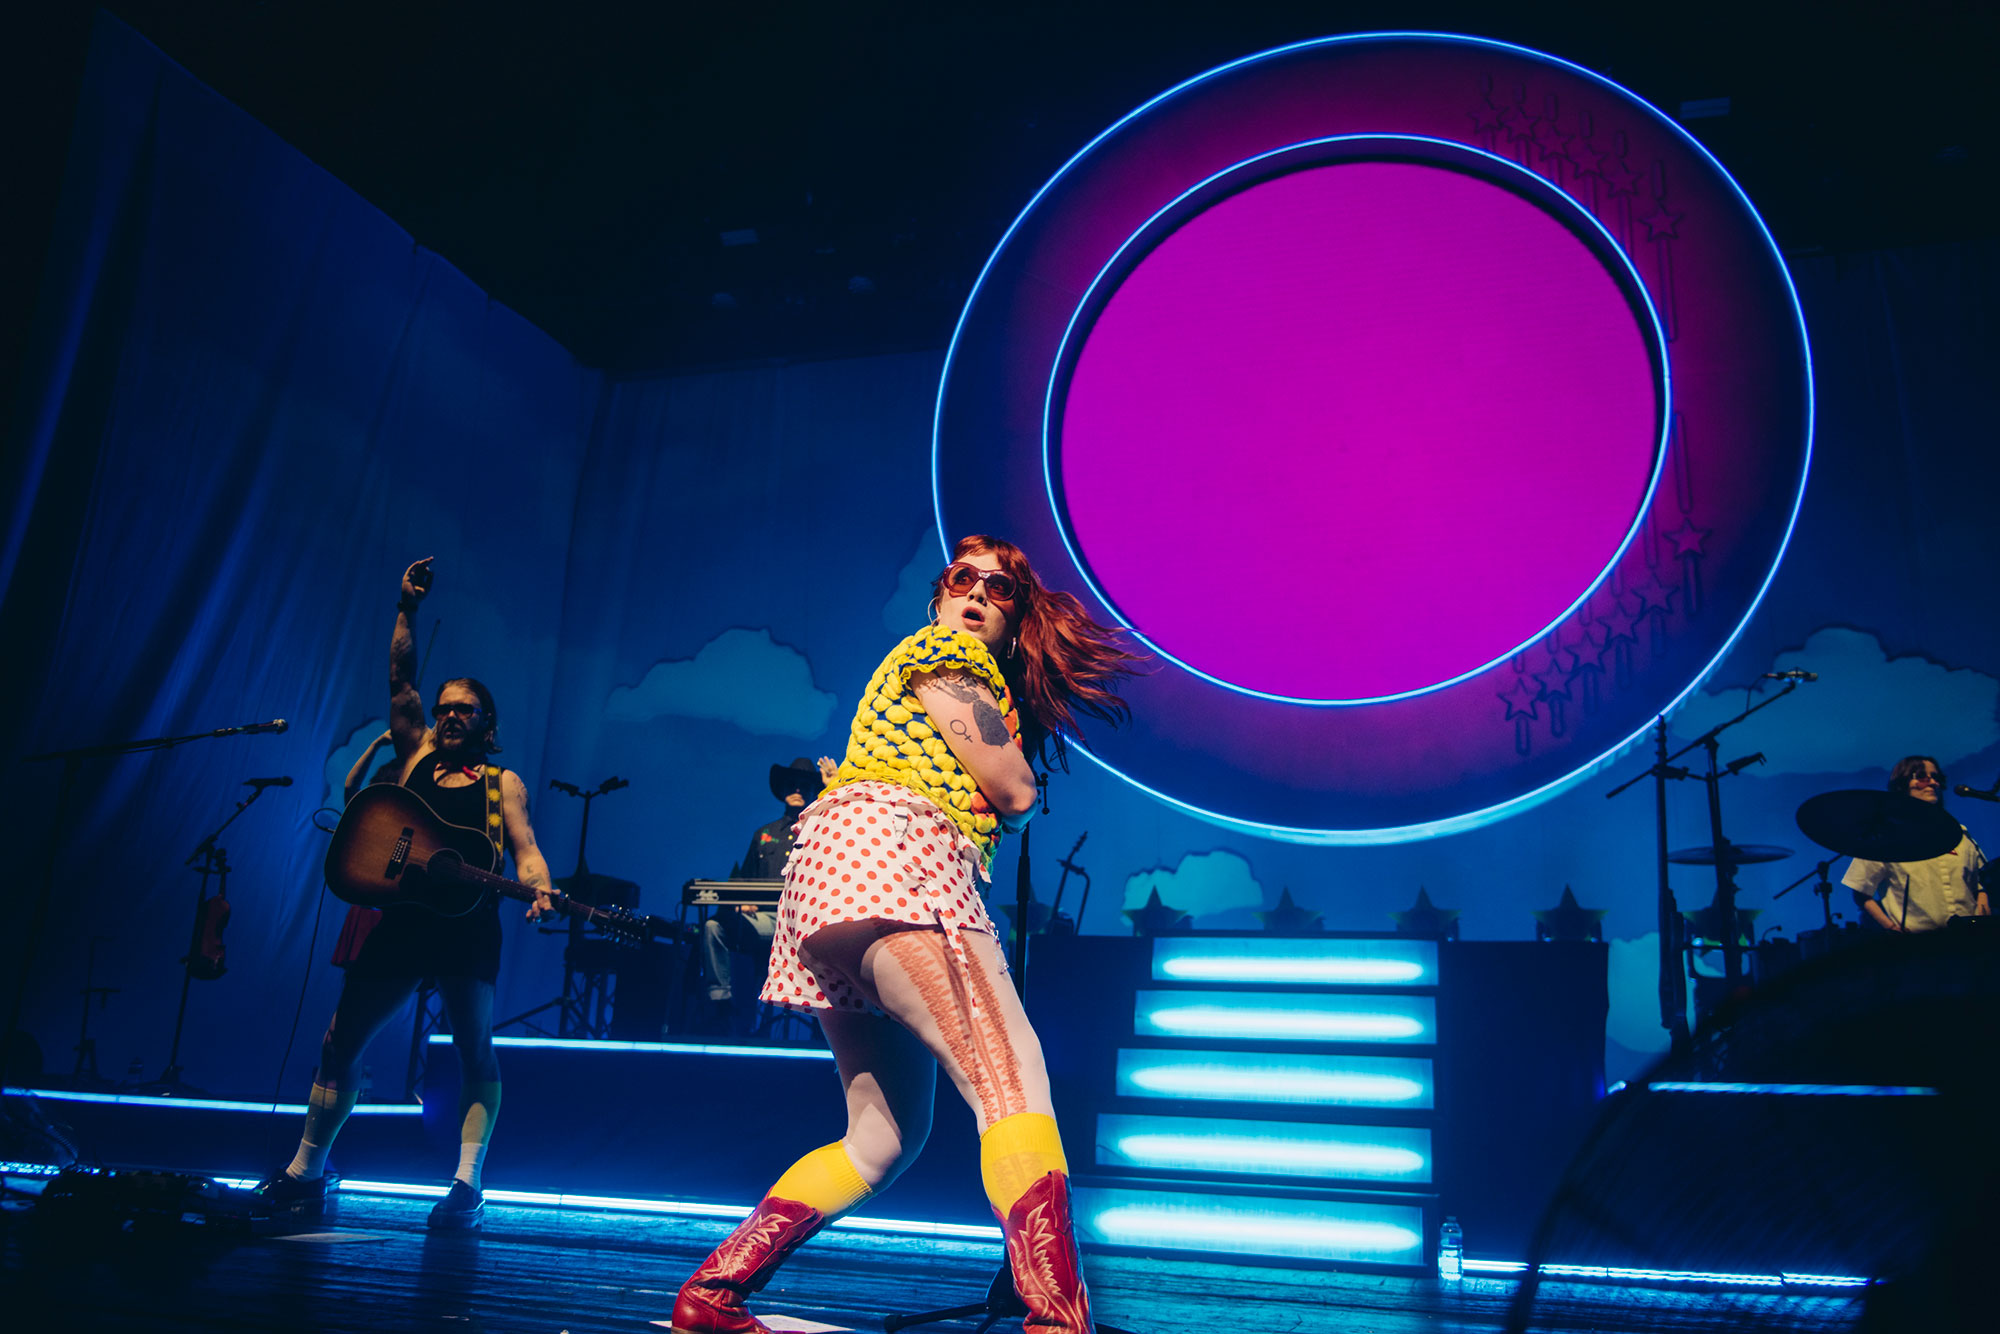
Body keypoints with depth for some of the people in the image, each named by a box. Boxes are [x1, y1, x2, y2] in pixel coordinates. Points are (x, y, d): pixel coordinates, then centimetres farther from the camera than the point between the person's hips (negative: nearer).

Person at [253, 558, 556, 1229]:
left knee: (475, 1051, -9)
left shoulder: (503, 783, 10)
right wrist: (408, 610, 4)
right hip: (404, 916, 4)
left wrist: (540, 889, -24)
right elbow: (400, 679, 13)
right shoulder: (417, 756, 18)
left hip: (468, 923, -3)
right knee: (340, 1042, 7)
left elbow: (525, 851, -2)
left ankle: (467, 1184, -9)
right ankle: (306, 1172, 20)